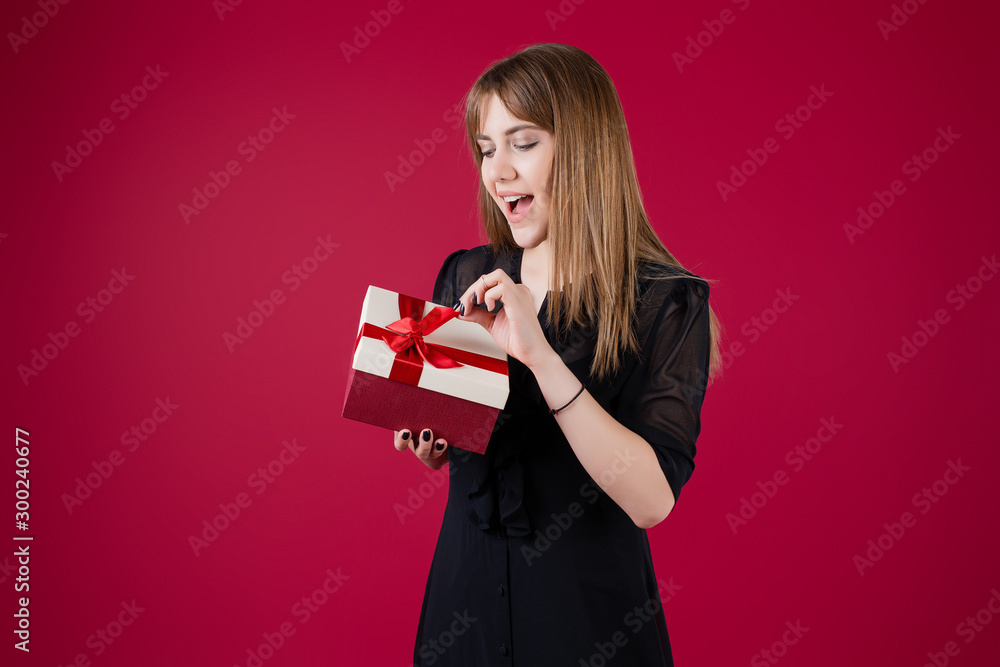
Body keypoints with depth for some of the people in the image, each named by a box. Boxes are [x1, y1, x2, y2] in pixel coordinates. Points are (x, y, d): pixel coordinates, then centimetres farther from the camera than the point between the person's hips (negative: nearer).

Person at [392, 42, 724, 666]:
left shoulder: (666, 302, -15)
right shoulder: (464, 277, 0)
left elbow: (653, 498, -24)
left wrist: (540, 357, -30)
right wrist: (424, 435, -11)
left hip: (588, 612, -4)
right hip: (466, 588, 4)